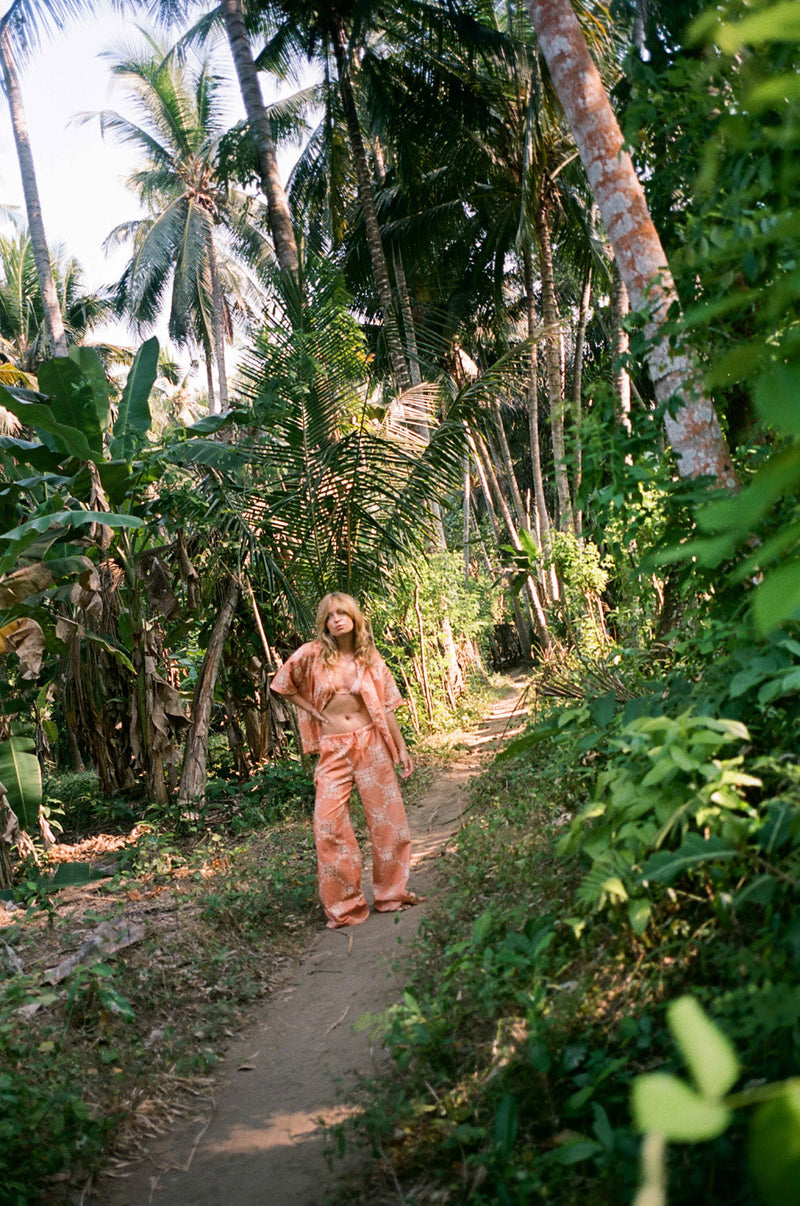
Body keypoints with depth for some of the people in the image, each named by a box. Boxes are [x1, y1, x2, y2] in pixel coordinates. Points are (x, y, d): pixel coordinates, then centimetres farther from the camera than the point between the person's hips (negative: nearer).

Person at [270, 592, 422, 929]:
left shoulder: (370, 658, 4)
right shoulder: (312, 654, -2)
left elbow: (386, 707, 8)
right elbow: (282, 686, 9)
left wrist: (401, 749, 7)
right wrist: (315, 712, 4)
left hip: (371, 744, 1)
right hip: (333, 751, -1)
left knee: (387, 819, 4)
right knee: (329, 825, -6)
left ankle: (391, 893, 22)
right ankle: (344, 906, 7)